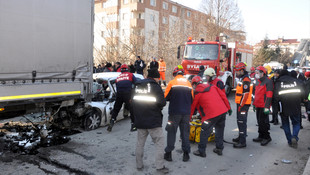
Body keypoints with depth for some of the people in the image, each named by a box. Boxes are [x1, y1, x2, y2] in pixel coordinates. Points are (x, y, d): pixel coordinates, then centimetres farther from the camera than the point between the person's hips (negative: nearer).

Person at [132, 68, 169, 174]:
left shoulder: (137, 86, 11)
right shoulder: (155, 86, -9)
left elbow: (133, 102, 15)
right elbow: (162, 103, -15)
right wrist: (159, 107, 5)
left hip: (140, 121, 6)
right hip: (154, 121, -6)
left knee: (140, 143, 15)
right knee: (159, 143, 2)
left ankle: (139, 165, 23)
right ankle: (160, 166, 1)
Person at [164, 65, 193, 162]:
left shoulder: (172, 83, -4)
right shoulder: (189, 83, 8)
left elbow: (166, 97, -3)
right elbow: (192, 99, 13)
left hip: (174, 112, -3)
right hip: (186, 112, 3)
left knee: (171, 132, 6)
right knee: (185, 132, 11)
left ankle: (168, 153, 11)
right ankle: (186, 154, 15)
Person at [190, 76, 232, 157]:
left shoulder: (197, 93, 1)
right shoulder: (211, 86, 16)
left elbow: (192, 107, 7)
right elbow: (223, 95, 14)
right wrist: (228, 108, 20)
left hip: (211, 114, -7)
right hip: (223, 111, 7)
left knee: (205, 132, 6)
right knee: (219, 130, 21)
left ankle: (201, 151, 13)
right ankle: (219, 149, 31)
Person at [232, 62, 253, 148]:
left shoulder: (246, 80, -17)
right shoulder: (241, 79, 17)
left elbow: (245, 94, -21)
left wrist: (241, 105, -20)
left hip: (243, 105, -11)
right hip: (240, 103, 11)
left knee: (242, 122, -10)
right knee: (239, 121, 19)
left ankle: (242, 142, -7)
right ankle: (241, 137, 33)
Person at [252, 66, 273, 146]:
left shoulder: (268, 81, -12)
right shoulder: (258, 81, 15)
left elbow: (269, 95, -18)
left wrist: (267, 106, -22)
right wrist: (254, 104, 22)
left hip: (263, 106, -9)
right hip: (258, 105, 9)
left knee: (263, 122, -5)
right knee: (259, 121, 15)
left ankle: (267, 137, 9)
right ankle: (261, 136, 26)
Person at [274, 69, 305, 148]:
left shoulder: (278, 83, 1)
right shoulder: (296, 81, 7)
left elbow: (276, 96, -9)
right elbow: (302, 93, 3)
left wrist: (279, 101, 5)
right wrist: (299, 101, 15)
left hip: (284, 107, -1)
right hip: (295, 107, 1)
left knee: (285, 124, 14)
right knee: (296, 122, 15)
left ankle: (290, 141, 13)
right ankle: (294, 137, -9)